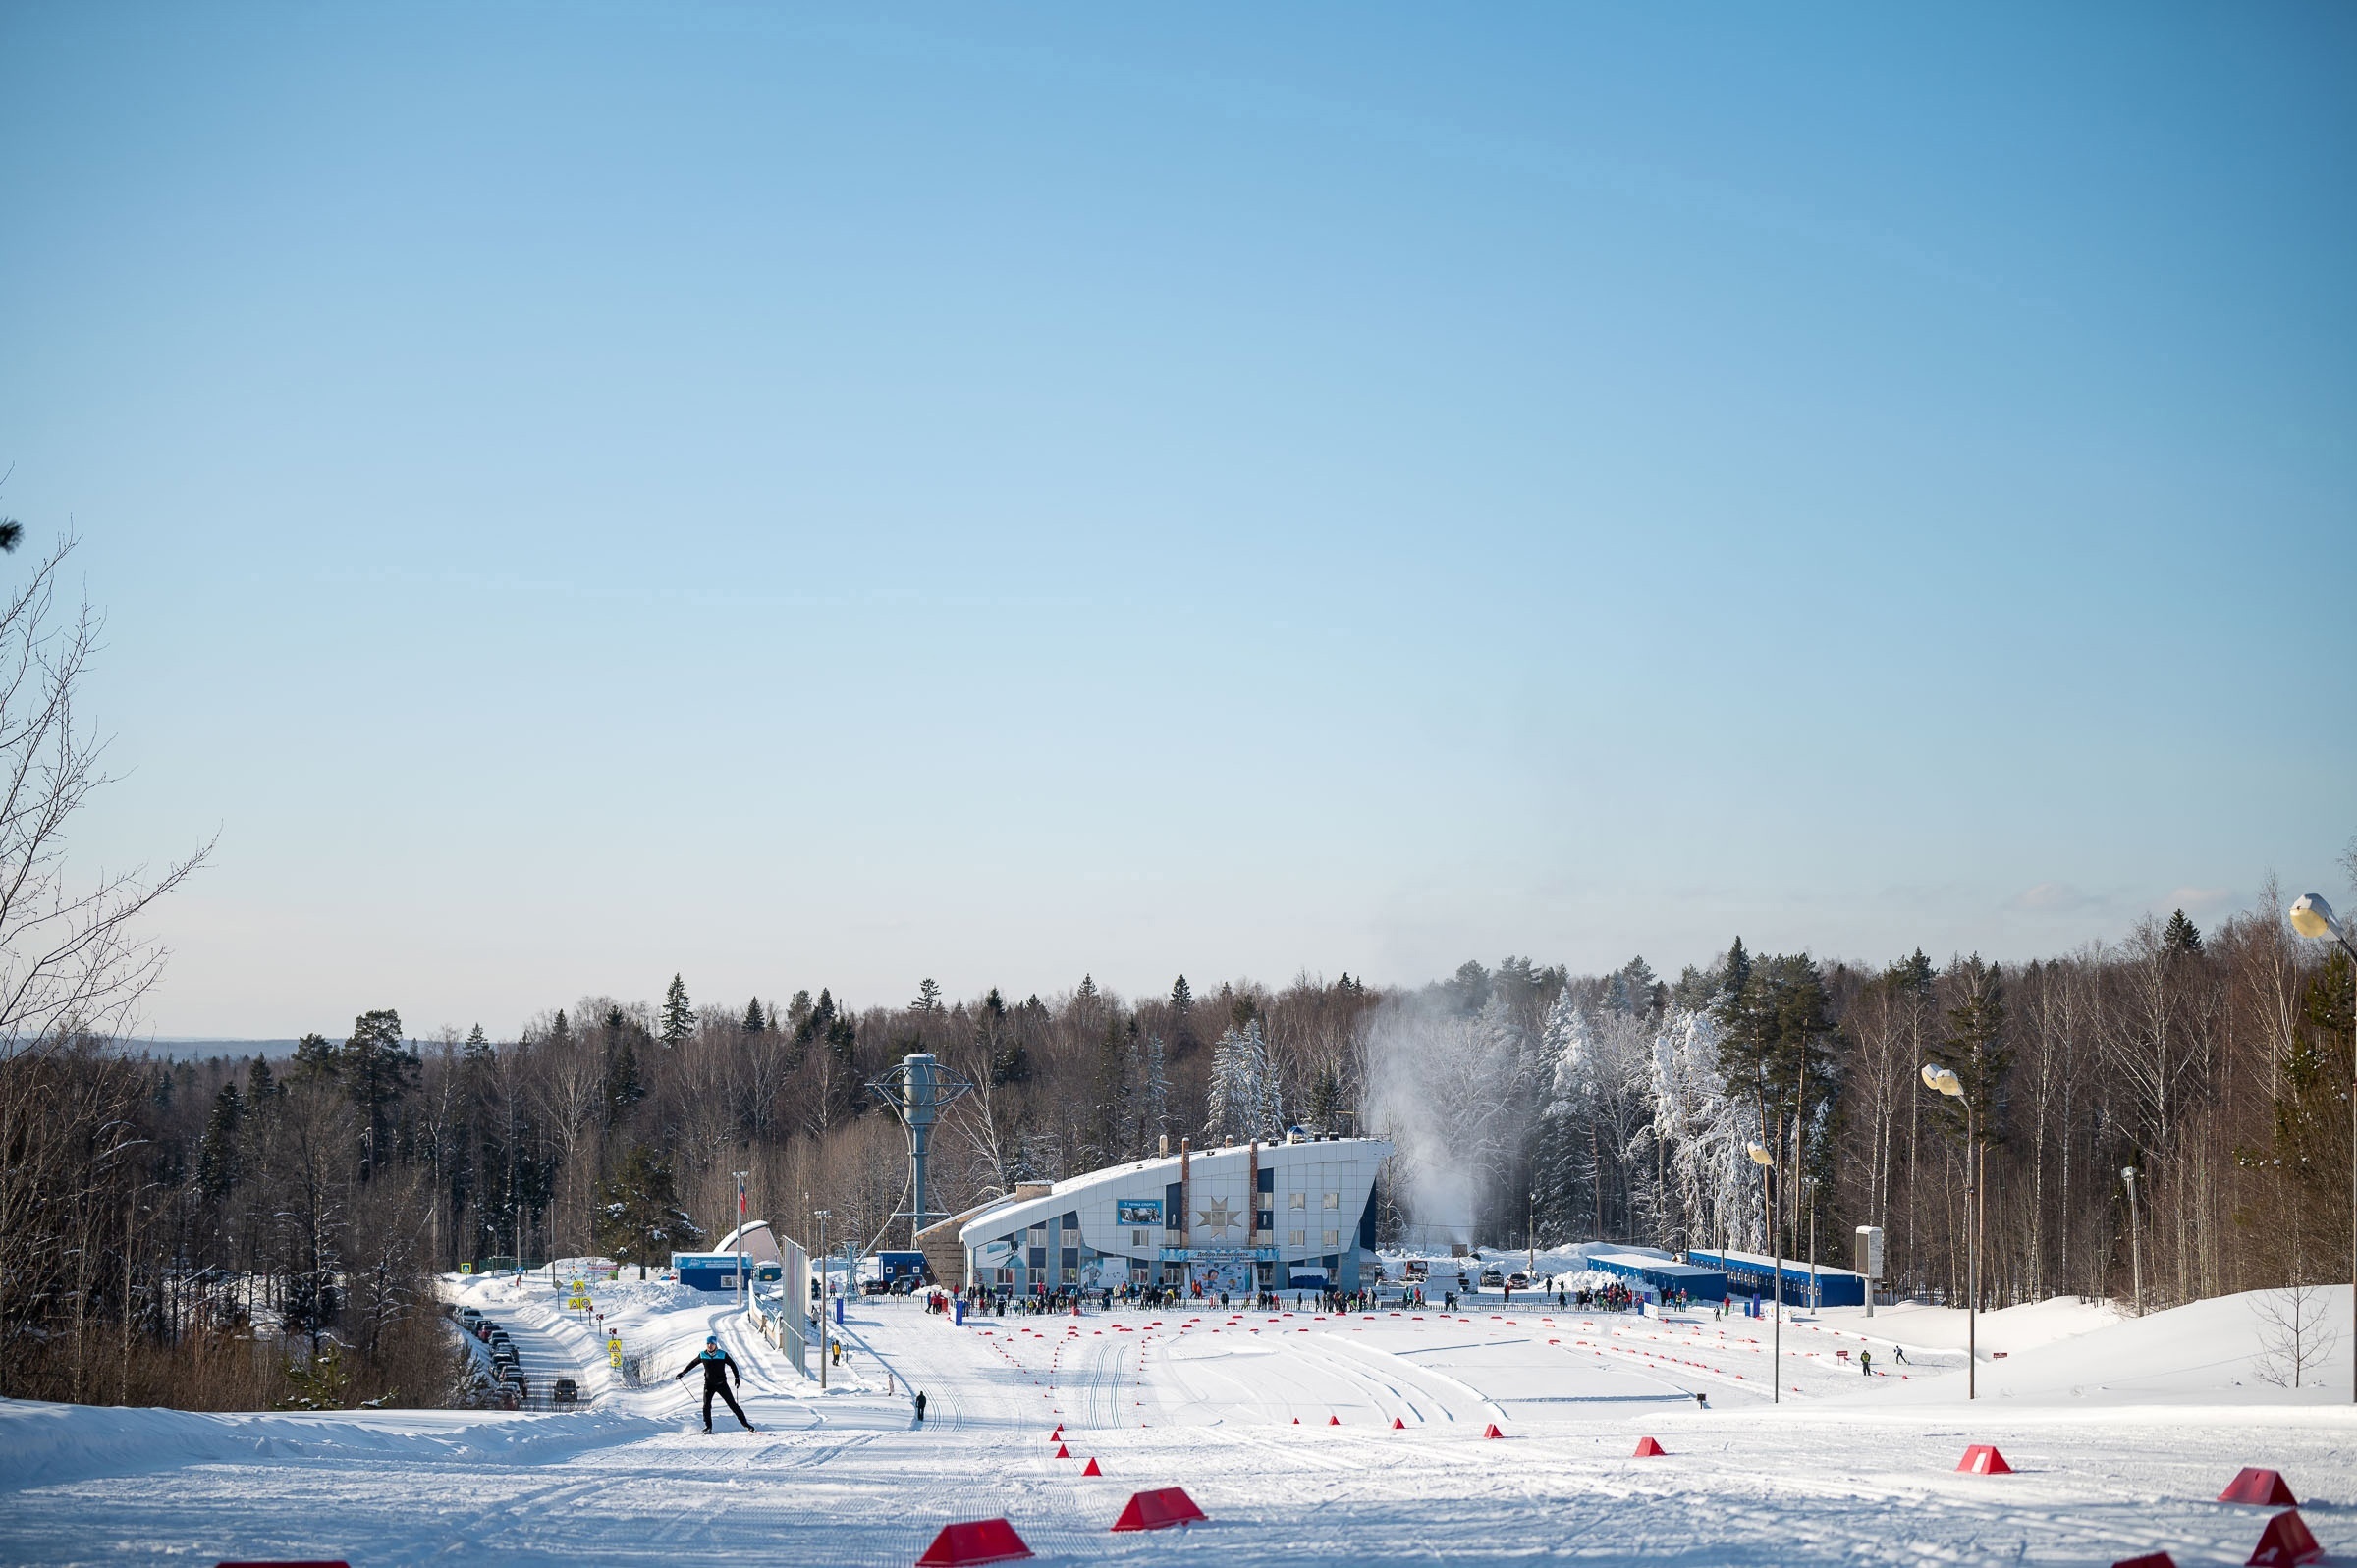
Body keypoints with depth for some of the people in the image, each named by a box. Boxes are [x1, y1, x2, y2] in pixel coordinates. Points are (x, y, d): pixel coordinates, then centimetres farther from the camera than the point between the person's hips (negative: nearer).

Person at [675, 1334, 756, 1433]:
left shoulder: (722, 1354, -8)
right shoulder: (702, 1355, -2)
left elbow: (732, 1365, 3)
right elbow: (692, 1364, 13)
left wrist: (737, 1378, -3)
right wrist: (682, 1373, 15)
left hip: (721, 1384, -2)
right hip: (709, 1384, 2)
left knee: (732, 1404, -2)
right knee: (706, 1405, -12)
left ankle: (746, 1424, 4)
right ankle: (708, 1426, 0)